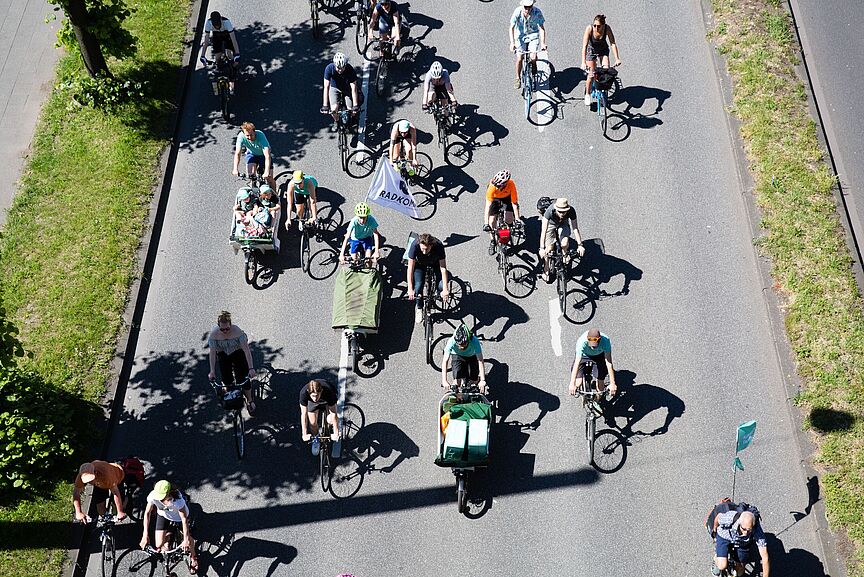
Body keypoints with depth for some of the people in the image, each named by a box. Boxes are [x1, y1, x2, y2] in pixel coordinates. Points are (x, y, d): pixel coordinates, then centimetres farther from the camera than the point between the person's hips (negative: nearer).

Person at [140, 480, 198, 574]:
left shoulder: (177, 500, -42)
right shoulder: (153, 496, -34)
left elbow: (184, 519, -34)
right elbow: (147, 513, -21)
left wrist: (186, 539, -34)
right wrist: (145, 535, -23)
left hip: (179, 517, -2)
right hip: (164, 516, 2)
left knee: (188, 541, 4)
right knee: (159, 546, -6)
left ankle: (193, 556, 39)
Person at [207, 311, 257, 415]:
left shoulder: (237, 331, -32)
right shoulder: (214, 334, -28)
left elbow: (246, 349, -31)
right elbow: (212, 353, -22)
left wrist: (251, 368, -36)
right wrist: (212, 371, -25)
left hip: (238, 353, -2)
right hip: (223, 355, 2)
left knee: (244, 377, -7)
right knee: (226, 379, -2)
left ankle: (249, 401, 13)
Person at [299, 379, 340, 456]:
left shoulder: (329, 392, -44)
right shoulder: (304, 392, -40)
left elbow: (334, 414, -35)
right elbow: (304, 414, -31)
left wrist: (336, 433, -30)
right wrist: (305, 434, -27)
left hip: (327, 400, -1)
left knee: (330, 420, -20)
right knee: (313, 423, -8)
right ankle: (315, 440, 23)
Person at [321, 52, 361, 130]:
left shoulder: (351, 70, -32)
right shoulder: (329, 68, -31)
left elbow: (353, 88, -31)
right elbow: (326, 87, -30)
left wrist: (355, 106, -35)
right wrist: (325, 105, -34)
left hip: (347, 89, 0)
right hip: (335, 88, 0)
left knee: (351, 111, -14)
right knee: (334, 109, -19)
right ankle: (336, 121, 15)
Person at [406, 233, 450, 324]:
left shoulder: (439, 246, -36)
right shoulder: (415, 246, -36)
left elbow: (443, 268, -31)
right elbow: (410, 268, -30)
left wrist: (445, 289, -33)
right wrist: (410, 289, -33)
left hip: (435, 264, 0)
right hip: (420, 264, 0)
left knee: (441, 286, -21)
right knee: (418, 286, -21)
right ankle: (419, 309, 6)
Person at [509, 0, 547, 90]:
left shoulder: (537, 12, -22)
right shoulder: (517, 12, -22)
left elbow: (542, 28, -17)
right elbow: (511, 28, -22)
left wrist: (543, 43, -27)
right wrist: (512, 43, -33)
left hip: (533, 35, 0)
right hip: (520, 35, 0)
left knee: (533, 57, -19)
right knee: (519, 58, -13)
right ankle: (518, 78, 9)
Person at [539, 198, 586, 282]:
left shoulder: (571, 211, -34)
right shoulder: (550, 211, -40)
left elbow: (575, 228, -28)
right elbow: (543, 231, -43)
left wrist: (580, 245, -32)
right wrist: (542, 248, -49)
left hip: (563, 224, 1)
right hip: (550, 224, -1)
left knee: (564, 245, -21)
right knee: (549, 248, -9)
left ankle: (565, 254, 15)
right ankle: (546, 271, 13)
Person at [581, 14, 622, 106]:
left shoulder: (607, 28, -27)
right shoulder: (589, 29, -32)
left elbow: (613, 43, -25)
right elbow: (584, 46, -35)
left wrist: (617, 58, -32)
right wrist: (583, 62, -43)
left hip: (603, 50, 2)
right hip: (591, 50, -2)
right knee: (591, 75, -2)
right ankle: (587, 95, 20)